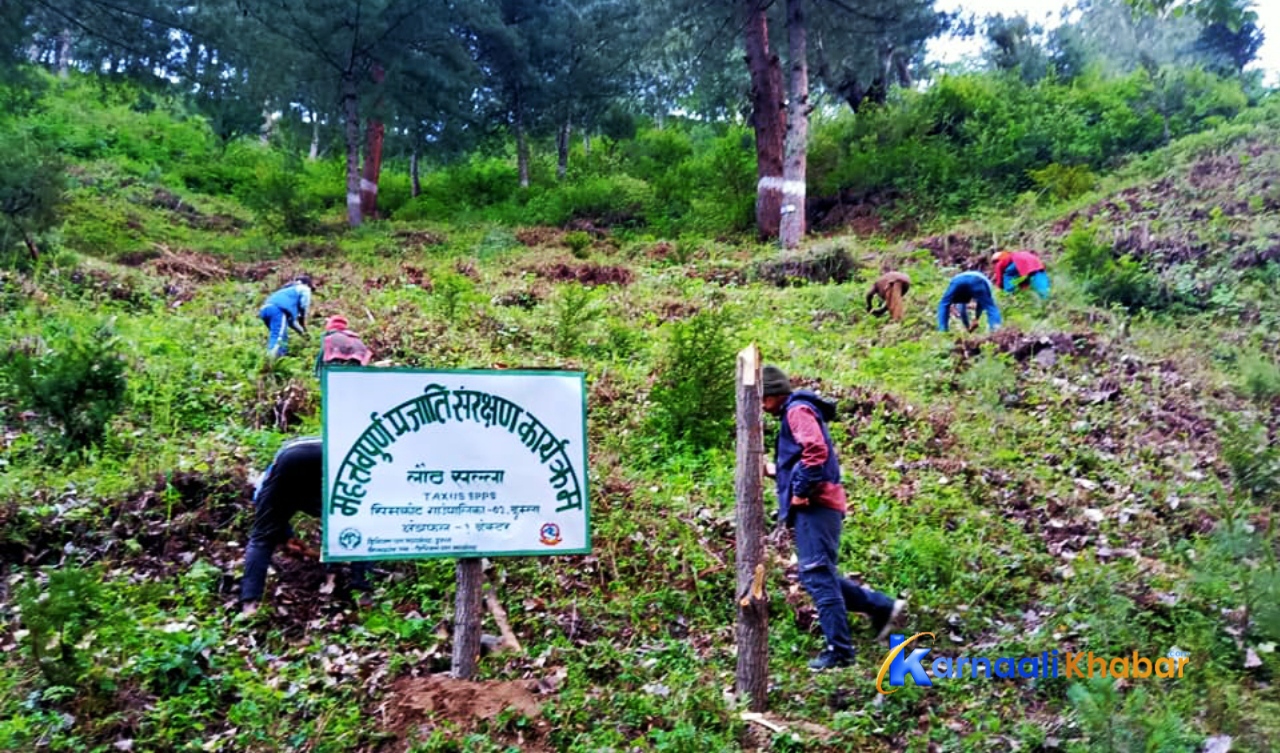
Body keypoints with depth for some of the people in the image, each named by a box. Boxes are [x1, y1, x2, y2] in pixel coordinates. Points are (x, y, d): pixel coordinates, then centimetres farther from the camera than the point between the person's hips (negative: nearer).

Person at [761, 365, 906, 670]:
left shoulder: (797, 410, -7)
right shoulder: (794, 413, 24)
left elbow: (816, 450, -23)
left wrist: (800, 491, -18)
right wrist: (775, 471, 22)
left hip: (814, 506, -10)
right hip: (814, 507, 10)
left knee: (817, 576, -9)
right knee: (819, 575, 13)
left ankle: (839, 650, -5)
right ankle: (882, 607, 17)